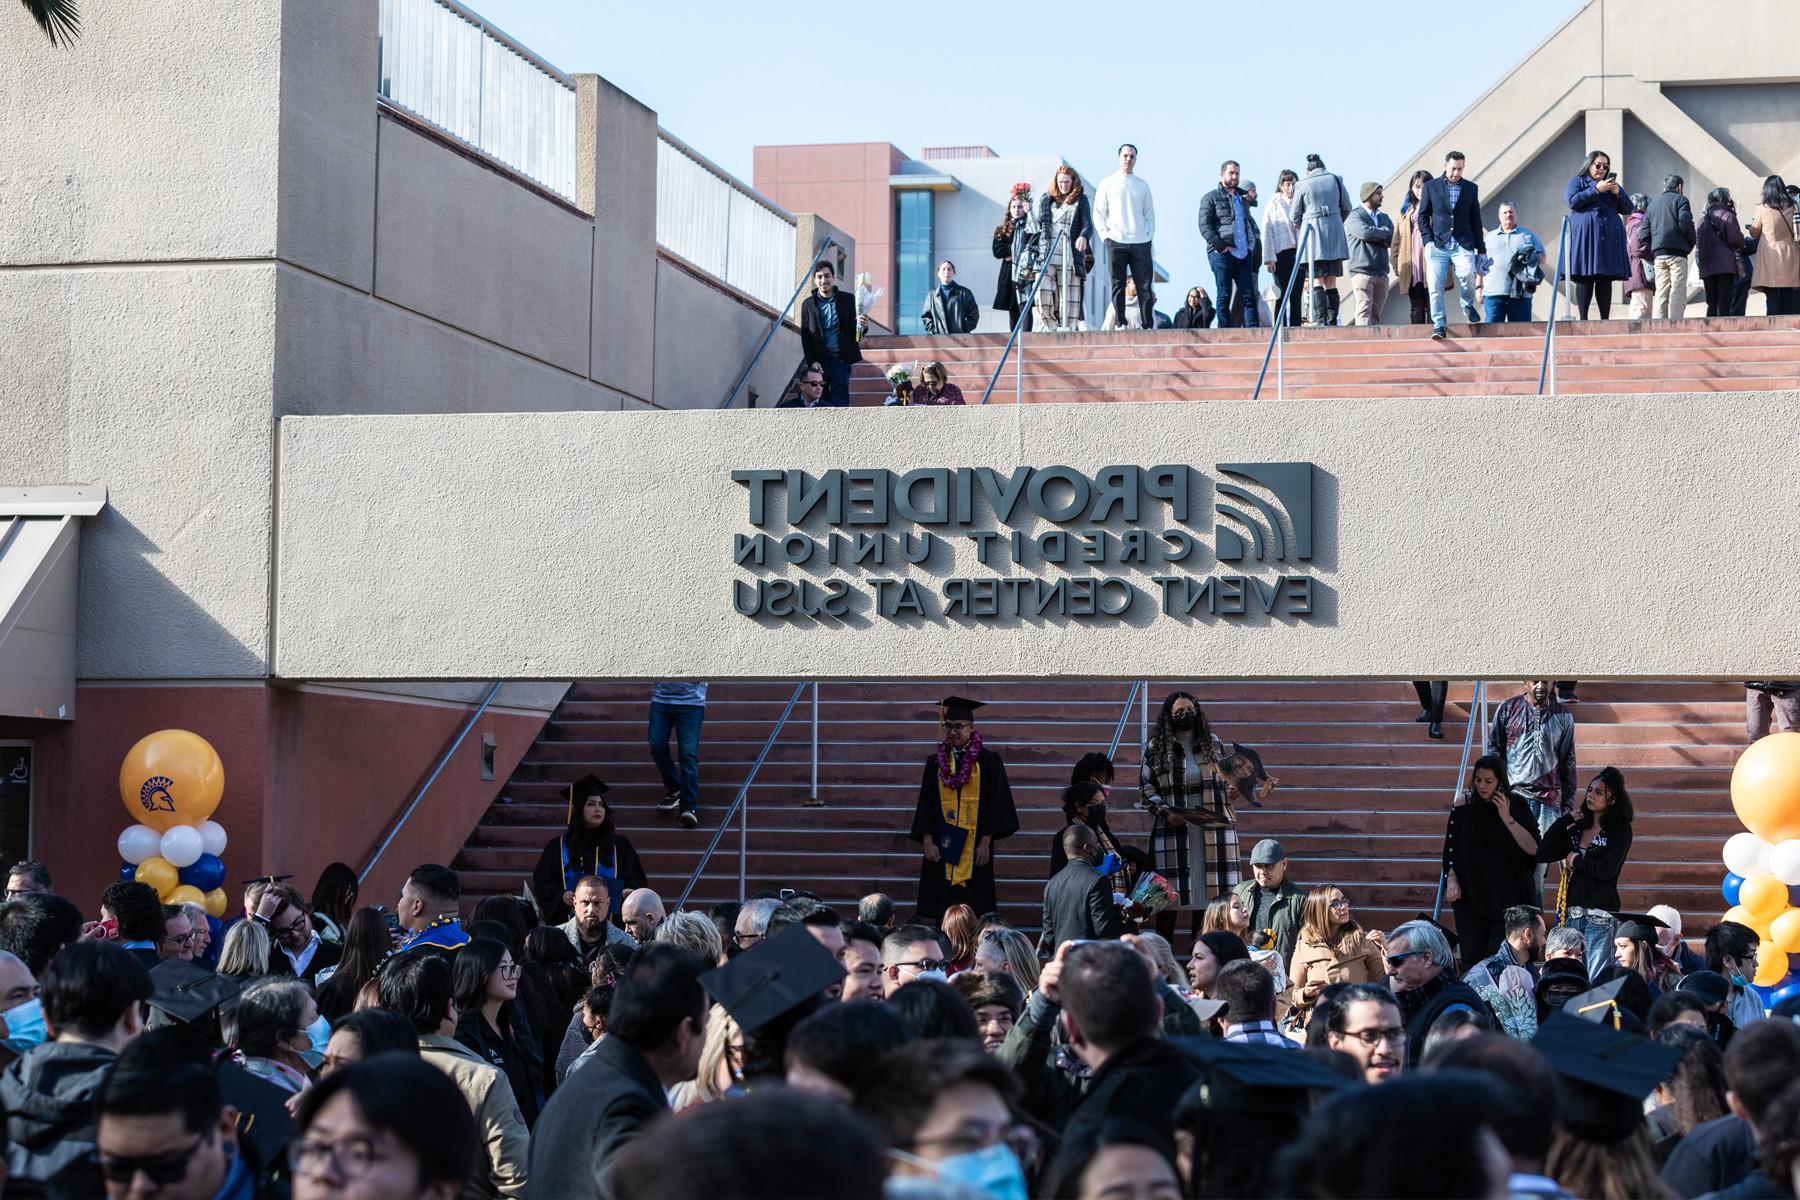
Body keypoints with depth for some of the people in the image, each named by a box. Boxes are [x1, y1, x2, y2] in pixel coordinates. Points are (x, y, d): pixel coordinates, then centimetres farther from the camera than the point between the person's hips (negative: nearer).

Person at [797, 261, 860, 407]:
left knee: (839, 403, -8)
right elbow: (805, 336, 7)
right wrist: (812, 361, -4)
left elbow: (854, 330, 5)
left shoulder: (848, 300, 4)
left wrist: (860, 327, -20)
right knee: (820, 403, 1)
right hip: (819, 361, 1)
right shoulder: (808, 304, 7)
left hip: (841, 361, -1)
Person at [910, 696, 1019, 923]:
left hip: (973, 846, -2)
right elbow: (926, 804, 8)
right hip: (941, 847, 3)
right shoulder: (935, 763, 10)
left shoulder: (987, 761, 1)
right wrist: (927, 842, -4)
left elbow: (995, 802, -2)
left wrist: (986, 843, -9)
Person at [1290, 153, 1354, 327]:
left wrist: (1300, 237, 22)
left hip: (1313, 237, -2)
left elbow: (1295, 216, 7)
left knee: (1317, 281, -4)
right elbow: (1347, 208, 14)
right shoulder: (1336, 180, 8)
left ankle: (1320, 320, -15)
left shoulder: (1303, 185, 2)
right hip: (1335, 236, 2)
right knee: (1331, 282, 5)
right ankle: (1332, 321, 1)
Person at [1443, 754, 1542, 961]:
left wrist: (1507, 818, -15)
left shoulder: (1516, 805, -2)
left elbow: (1533, 848, -8)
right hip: (1470, 895, 1)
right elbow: (1450, 848, 8)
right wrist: (1451, 880, -5)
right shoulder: (1464, 804, 2)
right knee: (1472, 956, -4)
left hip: (1508, 895, -1)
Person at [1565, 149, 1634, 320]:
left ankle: (1605, 319, -5)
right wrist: (1596, 189, -10)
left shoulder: (1612, 184, 25)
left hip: (1609, 236, 4)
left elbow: (1627, 209, 17)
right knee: (1585, 279, -10)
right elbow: (1572, 201, -7)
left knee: (1606, 280, -2)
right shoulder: (1578, 182, 13)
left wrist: (1618, 193, -1)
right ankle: (1583, 319, -12)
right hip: (1585, 234, -4)